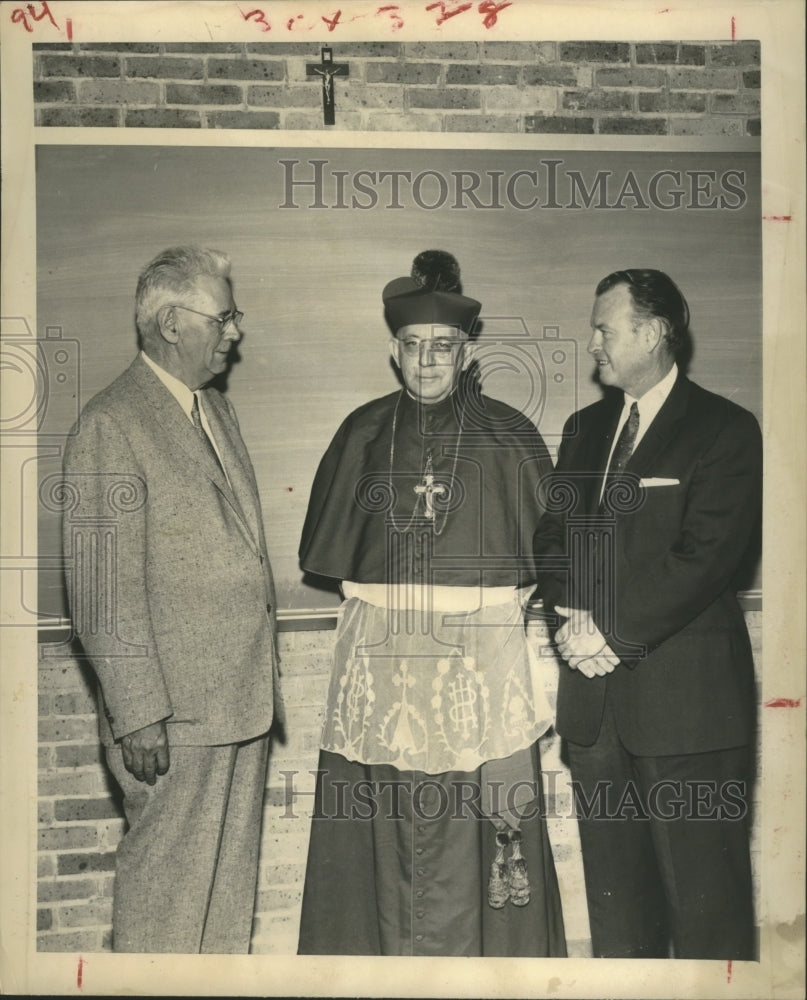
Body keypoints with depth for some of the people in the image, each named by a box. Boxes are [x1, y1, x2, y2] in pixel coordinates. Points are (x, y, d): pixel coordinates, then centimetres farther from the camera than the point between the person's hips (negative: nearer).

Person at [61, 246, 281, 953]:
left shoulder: (219, 410, 14)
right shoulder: (110, 425, -13)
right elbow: (102, 591, -16)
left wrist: (262, 679, 15)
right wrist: (137, 712, -18)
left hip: (244, 696, 8)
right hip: (174, 710, -8)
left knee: (232, 875, 18)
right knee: (167, 879, 6)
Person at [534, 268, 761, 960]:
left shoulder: (725, 430, -4)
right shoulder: (584, 428, 16)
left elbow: (704, 555, -14)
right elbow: (553, 531, 13)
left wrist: (616, 634, -15)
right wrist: (573, 614, -6)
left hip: (686, 695, -6)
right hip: (596, 695, 6)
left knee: (703, 892, 3)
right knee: (613, 883, 15)